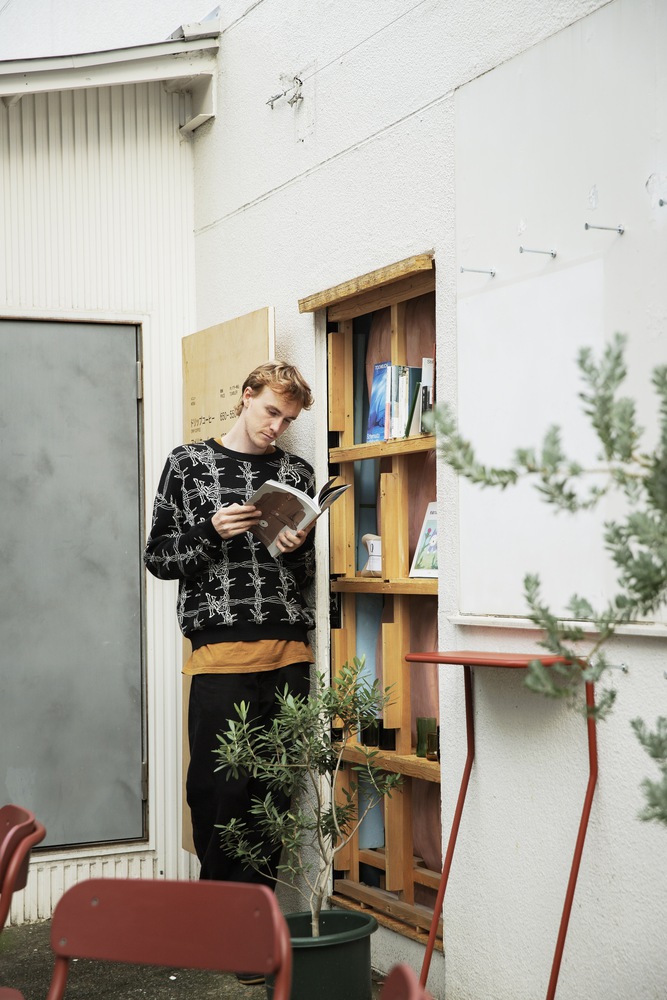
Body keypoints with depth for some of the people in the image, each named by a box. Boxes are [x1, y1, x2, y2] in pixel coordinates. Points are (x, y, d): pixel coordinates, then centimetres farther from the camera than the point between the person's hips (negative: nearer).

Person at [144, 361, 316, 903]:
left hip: (289, 654, 3)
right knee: (217, 790, -4)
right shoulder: (189, 463, 8)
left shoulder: (297, 472, 16)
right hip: (220, 654, -3)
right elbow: (158, 557, 6)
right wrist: (212, 532, -10)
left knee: (276, 791, 4)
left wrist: (297, 548, -3)